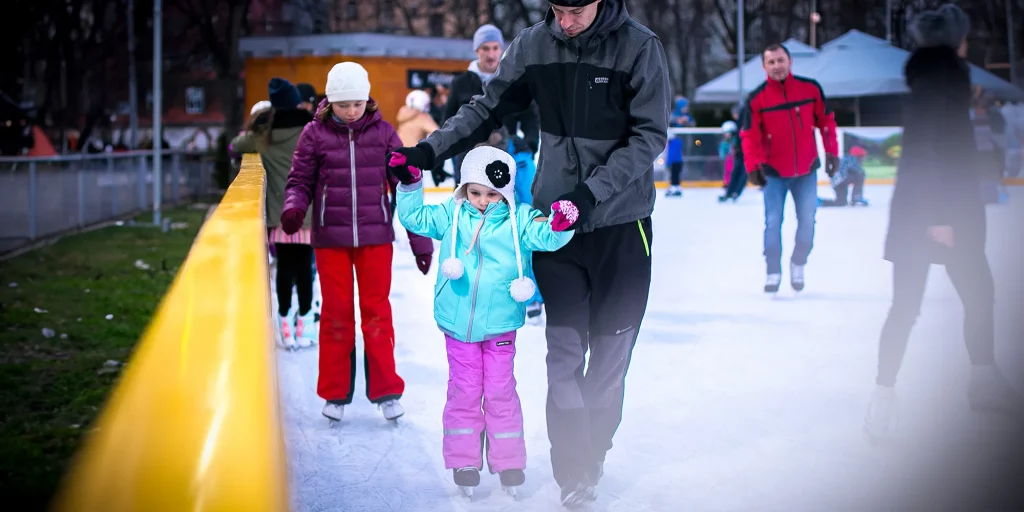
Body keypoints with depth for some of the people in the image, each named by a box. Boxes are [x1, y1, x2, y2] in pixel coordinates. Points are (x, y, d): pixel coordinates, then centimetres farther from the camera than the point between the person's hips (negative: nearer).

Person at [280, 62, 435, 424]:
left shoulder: (383, 132, 0)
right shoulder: (315, 133, -1)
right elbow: (301, 181, 4)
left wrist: (420, 241, 2)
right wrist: (293, 209, -20)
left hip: (375, 235, 0)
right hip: (331, 237, 0)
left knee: (376, 311, 5)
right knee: (336, 313, 7)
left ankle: (386, 390, 14)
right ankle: (335, 393, 17)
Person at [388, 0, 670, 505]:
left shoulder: (639, 46, -10)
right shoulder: (533, 45, -1)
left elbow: (649, 136, -11)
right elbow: (487, 109, 9)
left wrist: (592, 190, -20)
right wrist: (430, 149, -4)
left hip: (621, 222, -2)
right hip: (555, 221, 2)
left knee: (610, 350, 6)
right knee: (564, 351, -4)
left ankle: (592, 457, 24)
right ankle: (575, 478, 4)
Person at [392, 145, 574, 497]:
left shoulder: (519, 219, -4)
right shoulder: (451, 216, 1)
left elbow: (545, 236, -14)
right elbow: (416, 217, 6)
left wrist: (559, 225, -36)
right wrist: (409, 184, -6)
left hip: (500, 324, -1)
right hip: (458, 323, 1)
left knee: (500, 391, 7)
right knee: (464, 390, 8)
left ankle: (509, 461, 19)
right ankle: (464, 462, 19)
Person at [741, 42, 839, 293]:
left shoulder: (810, 88, -7)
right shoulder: (757, 99, -11)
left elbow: (826, 120, 3)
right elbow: (749, 135, -11)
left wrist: (831, 152, 1)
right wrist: (752, 166, -19)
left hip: (807, 170, 1)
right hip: (774, 172, -1)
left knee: (807, 221, 2)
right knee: (773, 223, -3)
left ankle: (798, 265, 24)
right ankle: (773, 272, 10)